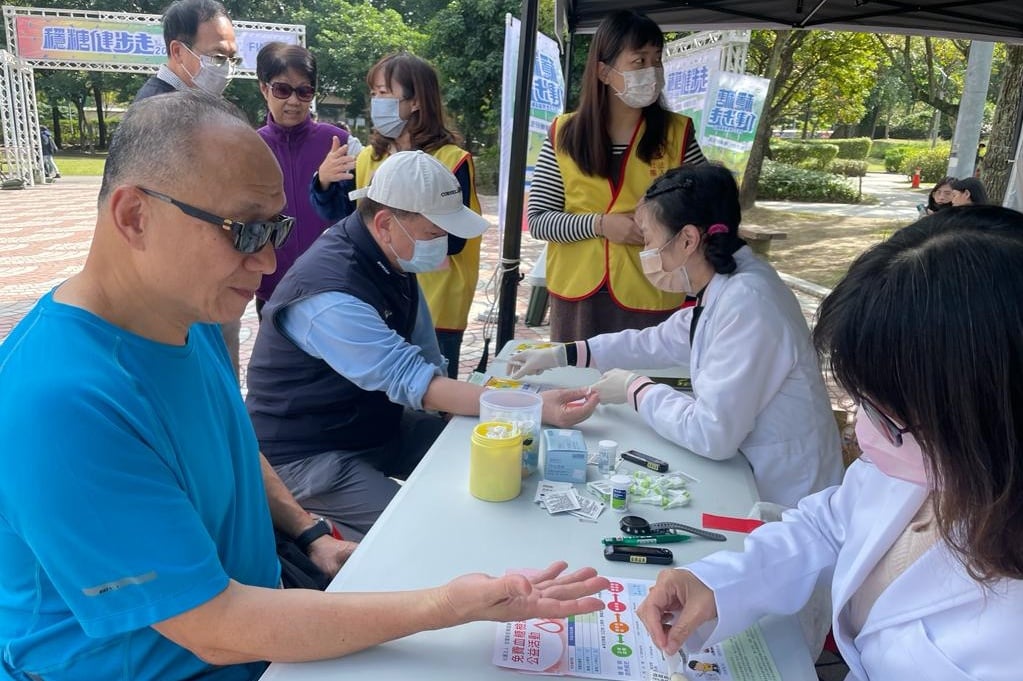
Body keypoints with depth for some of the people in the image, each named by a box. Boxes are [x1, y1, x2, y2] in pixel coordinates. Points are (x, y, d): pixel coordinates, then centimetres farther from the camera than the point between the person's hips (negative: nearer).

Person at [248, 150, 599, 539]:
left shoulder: (393, 256, -1)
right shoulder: (330, 292, -30)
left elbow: (424, 363, 6)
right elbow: (413, 383, -34)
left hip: (378, 425, 8)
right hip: (309, 454, -8)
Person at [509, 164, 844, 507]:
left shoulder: (746, 304, -27)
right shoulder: (724, 287, 0)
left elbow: (712, 434, -28)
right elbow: (659, 342, 14)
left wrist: (636, 390, -13)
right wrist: (562, 354, 11)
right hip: (748, 470, 7)